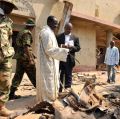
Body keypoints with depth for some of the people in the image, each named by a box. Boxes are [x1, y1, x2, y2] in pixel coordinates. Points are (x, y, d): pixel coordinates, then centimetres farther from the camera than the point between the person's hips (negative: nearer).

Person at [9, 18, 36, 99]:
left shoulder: (20, 33, 17)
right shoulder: (27, 33, -10)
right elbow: (26, 46, -21)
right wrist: (30, 59, -24)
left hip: (19, 57, 8)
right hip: (26, 58, -8)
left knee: (18, 75, 9)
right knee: (33, 76, 2)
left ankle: (12, 93, 9)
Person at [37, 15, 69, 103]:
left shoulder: (49, 32, 15)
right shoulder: (47, 33, -18)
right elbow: (49, 50, -23)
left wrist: (62, 50, 11)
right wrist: (63, 51, -21)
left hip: (50, 63, 11)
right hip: (47, 64, -11)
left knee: (50, 82, 18)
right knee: (48, 82, -1)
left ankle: (46, 100, 30)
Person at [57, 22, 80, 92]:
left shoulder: (75, 38, 9)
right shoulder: (59, 36, 7)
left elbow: (78, 48, 4)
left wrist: (72, 47, -15)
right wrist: (61, 46, -18)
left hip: (69, 59, 0)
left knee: (68, 76, 6)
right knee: (59, 76, 6)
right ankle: (59, 91, 17)